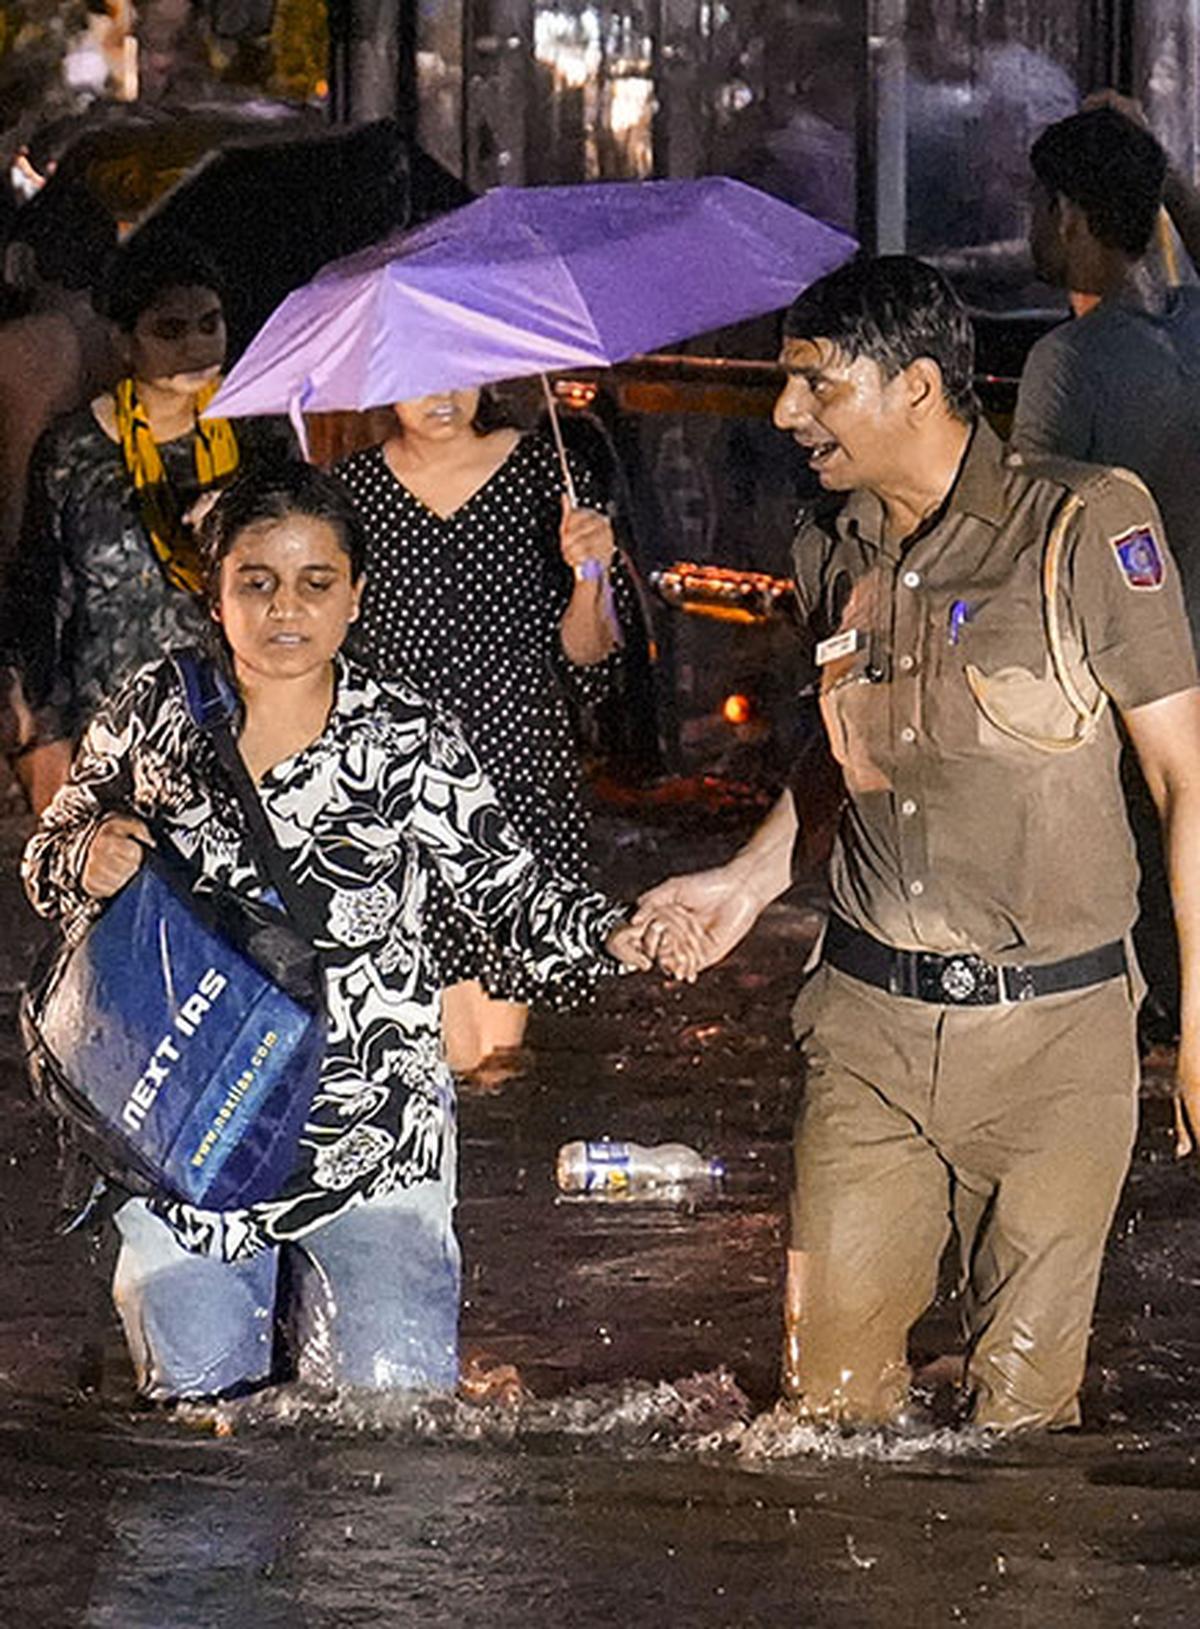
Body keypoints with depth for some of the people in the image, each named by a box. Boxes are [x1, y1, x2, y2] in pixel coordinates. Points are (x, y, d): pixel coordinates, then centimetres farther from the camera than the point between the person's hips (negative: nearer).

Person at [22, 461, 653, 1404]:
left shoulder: (406, 741, -6)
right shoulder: (155, 711, -1)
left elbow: (509, 888, -4)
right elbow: (49, 862, 9)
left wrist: (612, 936, -22)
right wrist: (87, 861, -14)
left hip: (368, 1121, -1)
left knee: (396, 1386, -9)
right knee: (201, 1384, 4)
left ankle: (299, 1288, 25)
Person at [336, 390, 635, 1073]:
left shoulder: (546, 476, 2)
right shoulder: (351, 489, 6)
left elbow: (586, 665, 2)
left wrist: (591, 578, -17)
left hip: (518, 780, 0)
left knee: (497, 1039, -2)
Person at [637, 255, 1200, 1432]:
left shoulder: (1084, 530, -9)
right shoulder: (831, 551, 8)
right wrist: (751, 879, 13)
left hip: (1051, 1030, -4)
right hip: (867, 1023, 5)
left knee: (1022, 1395, 1)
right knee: (832, 1371, 3)